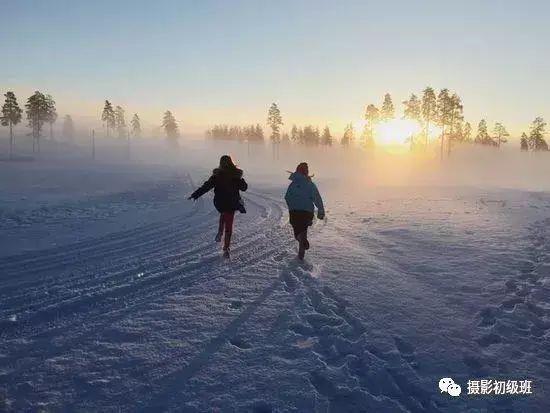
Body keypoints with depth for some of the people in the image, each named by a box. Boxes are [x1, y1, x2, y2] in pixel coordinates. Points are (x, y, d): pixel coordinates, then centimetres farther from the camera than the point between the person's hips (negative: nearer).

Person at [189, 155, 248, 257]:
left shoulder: (217, 175, -9)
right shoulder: (236, 175, -8)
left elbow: (206, 186, -11)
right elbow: (244, 187, 2)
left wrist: (195, 195, -6)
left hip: (220, 203, 1)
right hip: (231, 203, -1)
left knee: (223, 214, 34)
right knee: (229, 225, 7)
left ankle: (220, 233, 17)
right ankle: (226, 248, 4)